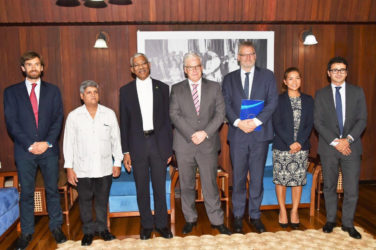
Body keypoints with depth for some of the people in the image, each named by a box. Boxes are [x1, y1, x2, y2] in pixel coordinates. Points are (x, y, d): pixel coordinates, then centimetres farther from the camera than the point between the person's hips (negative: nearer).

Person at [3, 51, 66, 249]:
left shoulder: (53, 90, 8)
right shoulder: (12, 92, 6)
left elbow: (58, 119, 1)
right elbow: (11, 122, -2)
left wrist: (47, 143, -10)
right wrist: (30, 145, -11)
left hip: (49, 149, 1)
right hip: (24, 151, 0)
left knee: (52, 190, 9)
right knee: (26, 193, 8)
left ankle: (56, 227, 22)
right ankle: (26, 232, 20)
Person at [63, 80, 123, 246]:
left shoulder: (109, 114, 1)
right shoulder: (74, 116, -1)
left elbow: (116, 139, 6)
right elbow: (68, 143, 1)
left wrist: (117, 162, 4)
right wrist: (69, 167, -2)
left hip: (104, 168, 1)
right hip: (82, 169, 0)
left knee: (102, 200, 12)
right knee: (85, 201, 9)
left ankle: (102, 228, 30)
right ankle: (88, 231, 27)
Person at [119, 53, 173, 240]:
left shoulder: (162, 88, 5)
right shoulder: (126, 90, 5)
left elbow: (167, 118, 6)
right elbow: (124, 123, 5)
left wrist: (170, 147, 3)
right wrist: (125, 151, 0)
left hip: (158, 142, 0)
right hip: (137, 144, 0)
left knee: (160, 186, 7)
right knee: (141, 188, 9)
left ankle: (161, 223, 23)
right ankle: (146, 224, 25)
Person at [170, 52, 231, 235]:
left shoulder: (214, 87, 8)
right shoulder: (176, 89, 7)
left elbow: (220, 113, 1)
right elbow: (174, 115, -3)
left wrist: (205, 133, -12)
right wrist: (191, 135, -13)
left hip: (208, 144, 0)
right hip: (184, 145, 1)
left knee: (210, 184, 3)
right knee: (186, 185, 10)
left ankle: (217, 220, 17)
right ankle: (190, 219, 26)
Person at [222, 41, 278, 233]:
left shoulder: (267, 76, 9)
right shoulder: (229, 79, 11)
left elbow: (273, 101, -1)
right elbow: (226, 104, 2)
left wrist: (257, 121, -14)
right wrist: (238, 122, -15)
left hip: (260, 133, 0)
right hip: (237, 134, 0)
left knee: (257, 177, 7)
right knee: (238, 177, 6)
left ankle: (255, 215, 21)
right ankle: (238, 216, 19)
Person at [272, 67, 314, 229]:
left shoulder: (308, 100, 9)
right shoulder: (279, 100, 0)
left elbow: (309, 124, 3)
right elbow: (277, 124, -5)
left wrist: (299, 142, -10)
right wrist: (290, 143, -13)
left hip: (301, 147, 2)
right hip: (281, 147, -2)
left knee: (298, 180, 6)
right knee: (280, 179, 4)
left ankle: (294, 212, 20)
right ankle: (282, 211, 19)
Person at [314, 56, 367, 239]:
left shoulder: (357, 92, 6)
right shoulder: (321, 94, 4)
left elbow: (362, 120, 1)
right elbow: (318, 122, -3)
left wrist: (348, 139, -14)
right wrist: (335, 141, -12)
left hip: (351, 147, 0)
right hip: (328, 148, 0)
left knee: (352, 189, 2)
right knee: (329, 186, 11)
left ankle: (348, 223, 20)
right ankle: (330, 220, 28)